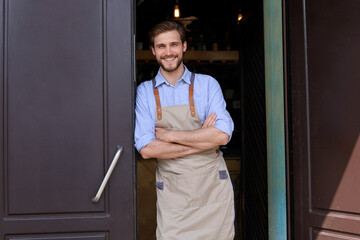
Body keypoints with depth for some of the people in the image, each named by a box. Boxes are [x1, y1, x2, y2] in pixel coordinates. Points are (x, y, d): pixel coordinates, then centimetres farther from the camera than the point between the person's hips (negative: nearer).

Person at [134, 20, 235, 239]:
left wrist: (169, 135, -10)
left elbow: (222, 135, -11)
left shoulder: (207, 84, 2)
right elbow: (146, 149, -8)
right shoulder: (145, 91, 3)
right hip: (172, 194, 0)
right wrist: (202, 139, -10)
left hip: (213, 189, 0)